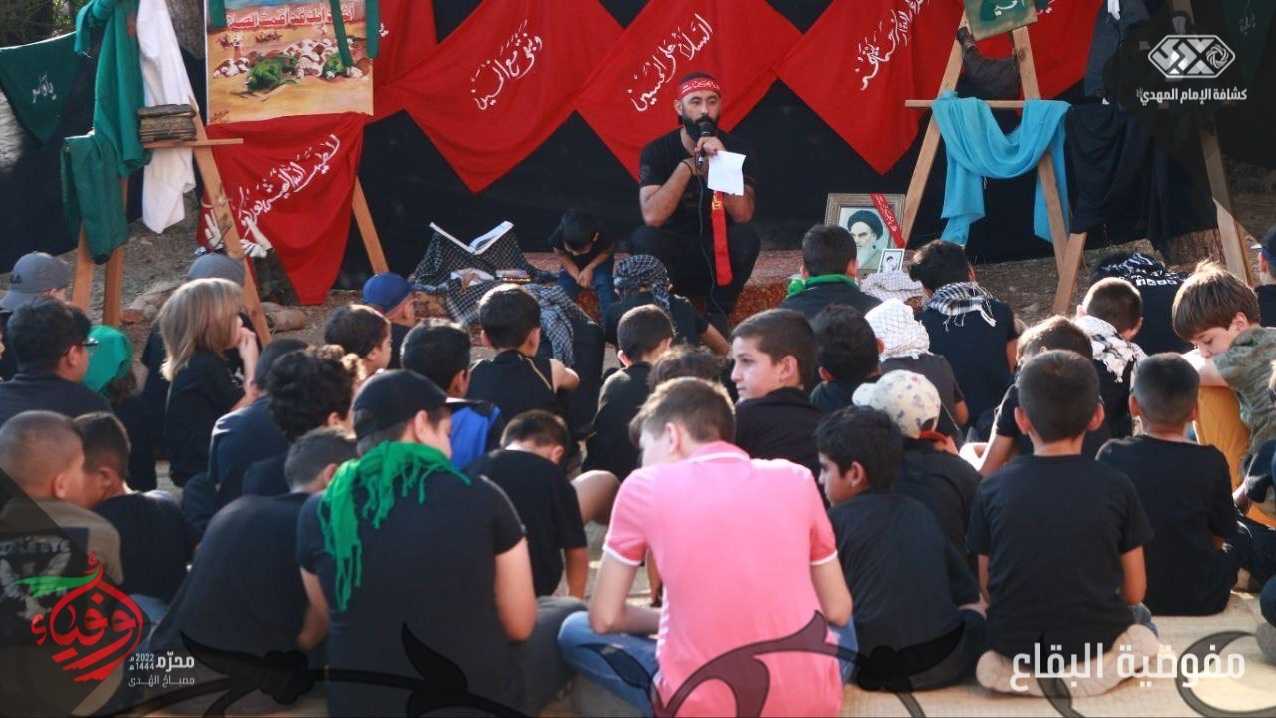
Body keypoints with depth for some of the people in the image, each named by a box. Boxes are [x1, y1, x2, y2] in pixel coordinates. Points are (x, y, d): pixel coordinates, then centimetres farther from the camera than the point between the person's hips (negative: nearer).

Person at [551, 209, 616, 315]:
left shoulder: (603, 236, -37)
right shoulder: (558, 237, -34)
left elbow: (608, 250, -15)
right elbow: (560, 255, -14)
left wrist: (589, 268, -25)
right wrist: (577, 275, -24)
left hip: (599, 260, -2)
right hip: (571, 264, 2)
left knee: (603, 282, -28)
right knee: (565, 289, -19)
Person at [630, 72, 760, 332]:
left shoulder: (737, 148, -7)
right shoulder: (657, 151, -9)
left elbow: (743, 215, -21)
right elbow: (652, 217, -24)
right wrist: (689, 165, -28)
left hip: (720, 258, 1)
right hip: (673, 260, -1)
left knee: (746, 237, -30)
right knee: (643, 238, -31)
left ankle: (717, 317, -9)